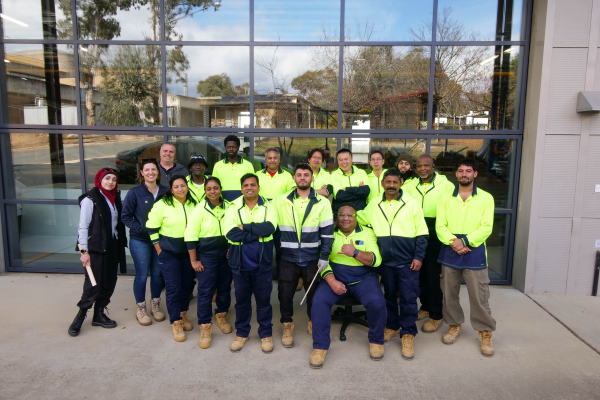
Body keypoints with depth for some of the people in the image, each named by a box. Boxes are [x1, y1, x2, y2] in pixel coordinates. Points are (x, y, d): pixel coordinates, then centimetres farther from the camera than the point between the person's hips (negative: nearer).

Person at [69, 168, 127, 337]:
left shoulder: (116, 198, 12)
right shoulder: (91, 199, -7)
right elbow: (83, 227, -11)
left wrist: (120, 248, 12)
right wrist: (84, 251, -15)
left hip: (113, 247, 7)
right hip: (96, 248, -6)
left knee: (109, 282, 8)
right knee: (94, 283, -6)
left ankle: (99, 314, 22)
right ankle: (80, 316, 11)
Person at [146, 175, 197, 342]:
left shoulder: (193, 204, 1)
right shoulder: (163, 204, -10)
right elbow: (152, 228, -6)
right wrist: (159, 250, -8)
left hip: (188, 251, 4)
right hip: (169, 252, -4)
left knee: (188, 284, 10)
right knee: (173, 286, -3)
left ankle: (183, 314, 31)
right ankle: (176, 323, 9)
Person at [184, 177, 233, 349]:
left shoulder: (228, 207, 0)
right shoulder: (200, 209, -9)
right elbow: (190, 236, -10)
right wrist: (194, 260, -10)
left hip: (226, 255, 4)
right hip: (206, 256, -3)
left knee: (225, 288, 14)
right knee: (205, 291, 0)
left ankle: (221, 315, 37)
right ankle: (205, 327, 13)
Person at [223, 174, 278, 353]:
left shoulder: (268, 207, 0)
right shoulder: (233, 208, -1)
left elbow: (269, 227, -20)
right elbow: (230, 233, -16)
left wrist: (244, 227, -17)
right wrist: (258, 232, -16)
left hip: (262, 263, -1)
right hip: (240, 263, 1)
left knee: (263, 299, 10)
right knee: (241, 299, 15)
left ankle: (266, 334, 27)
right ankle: (241, 333, 32)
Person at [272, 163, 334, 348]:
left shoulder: (322, 203, -1)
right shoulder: (281, 201, 2)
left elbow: (327, 232, -2)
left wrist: (324, 256, -7)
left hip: (312, 258, -1)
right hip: (288, 258, 1)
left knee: (313, 293, 11)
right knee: (285, 293, 6)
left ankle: (313, 323, 34)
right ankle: (287, 325, 27)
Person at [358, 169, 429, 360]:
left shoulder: (411, 203, -4)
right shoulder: (374, 204, 4)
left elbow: (422, 234, -2)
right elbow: (357, 218, 18)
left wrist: (418, 257, -7)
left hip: (407, 261, -3)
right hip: (386, 261, 3)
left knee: (408, 298, -1)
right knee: (389, 295, 16)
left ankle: (408, 334, 13)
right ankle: (392, 326, 34)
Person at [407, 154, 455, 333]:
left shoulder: (445, 185, -7)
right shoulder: (411, 186, 7)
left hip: (435, 237, -5)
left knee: (433, 275, -2)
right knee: (420, 273, 13)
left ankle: (436, 315, 13)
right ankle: (425, 307, 32)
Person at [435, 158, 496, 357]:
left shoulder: (486, 198, 2)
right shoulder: (445, 198, 7)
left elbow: (486, 227, -6)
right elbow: (440, 225, 1)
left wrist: (465, 241, -16)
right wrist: (453, 241, -16)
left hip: (474, 252, -2)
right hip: (450, 252, 2)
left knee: (479, 295, 0)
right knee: (449, 292, 11)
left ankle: (485, 332, 17)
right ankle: (454, 325, 30)